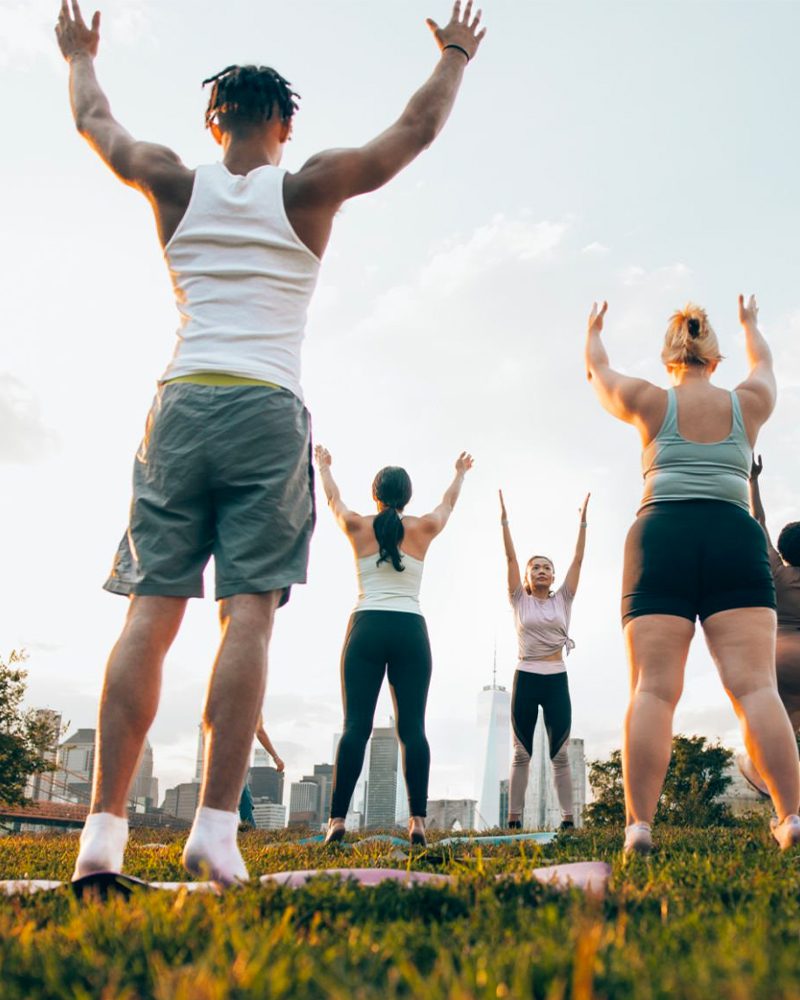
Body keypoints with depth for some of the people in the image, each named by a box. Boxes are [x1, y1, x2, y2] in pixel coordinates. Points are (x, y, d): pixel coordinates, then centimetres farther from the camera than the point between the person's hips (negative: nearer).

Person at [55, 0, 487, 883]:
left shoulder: (174, 186, 13)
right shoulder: (308, 190, 9)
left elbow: (93, 122, 32)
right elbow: (416, 130, 19)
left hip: (181, 405, 2)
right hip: (267, 411, -2)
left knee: (151, 611, -2)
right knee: (249, 612, -7)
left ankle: (105, 826, -6)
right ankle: (216, 825, -13)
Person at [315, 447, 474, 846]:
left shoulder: (358, 527, 8)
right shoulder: (422, 529, 9)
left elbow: (333, 498, 29)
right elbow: (448, 503, 31)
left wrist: (323, 466, 50)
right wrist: (460, 473, 51)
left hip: (366, 629, 0)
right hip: (410, 631, 0)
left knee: (356, 726, -5)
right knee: (412, 728, -2)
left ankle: (337, 819, -13)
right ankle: (417, 820, -9)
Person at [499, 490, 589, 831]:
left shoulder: (563, 599, 9)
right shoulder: (519, 600, 6)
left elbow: (577, 559, 4)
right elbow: (510, 558, 0)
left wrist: (583, 521, 0)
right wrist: (504, 520, -6)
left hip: (556, 680, 1)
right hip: (525, 678, -1)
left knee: (560, 754, 1)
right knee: (521, 753, 1)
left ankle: (568, 819, 1)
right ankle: (513, 819, 2)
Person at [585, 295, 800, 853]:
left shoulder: (650, 402, 13)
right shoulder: (748, 404, 18)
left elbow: (598, 370, 32)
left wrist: (594, 331, 53)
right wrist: (751, 325, 61)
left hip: (663, 538, -1)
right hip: (736, 538, 1)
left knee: (653, 689, -10)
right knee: (755, 685, -9)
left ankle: (639, 824, -19)